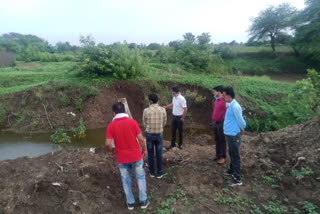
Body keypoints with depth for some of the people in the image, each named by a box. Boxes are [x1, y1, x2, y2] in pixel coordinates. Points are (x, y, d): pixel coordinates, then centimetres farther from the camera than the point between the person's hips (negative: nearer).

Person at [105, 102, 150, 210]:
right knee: (140, 177, 18)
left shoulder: (111, 126, -9)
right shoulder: (132, 122, -11)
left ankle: (130, 203, 32)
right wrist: (144, 149, 5)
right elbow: (141, 139, -11)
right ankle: (143, 201, 28)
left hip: (122, 158, 1)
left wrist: (113, 151, 8)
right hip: (136, 156, 0)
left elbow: (108, 144, -13)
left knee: (126, 180, 19)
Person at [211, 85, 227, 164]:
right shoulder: (216, 100, 11)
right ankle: (218, 155, 28)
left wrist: (223, 119, -16)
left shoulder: (223, 101, -17)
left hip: (221, 123, -8)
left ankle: (223, 157, 13)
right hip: (215, 123, 8)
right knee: (217, 140, 16)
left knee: (222, 140, 3)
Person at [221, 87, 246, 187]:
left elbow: (240, 120, -15)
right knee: (232, 154, 24)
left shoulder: (235, 106, -23)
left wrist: (242, 129, 0)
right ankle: (232, 170, 42)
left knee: (235, 156, 0)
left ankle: (237, 179, 11)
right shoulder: (230, 105, 6)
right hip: (229, 134, 10)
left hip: (234, 135, -10)